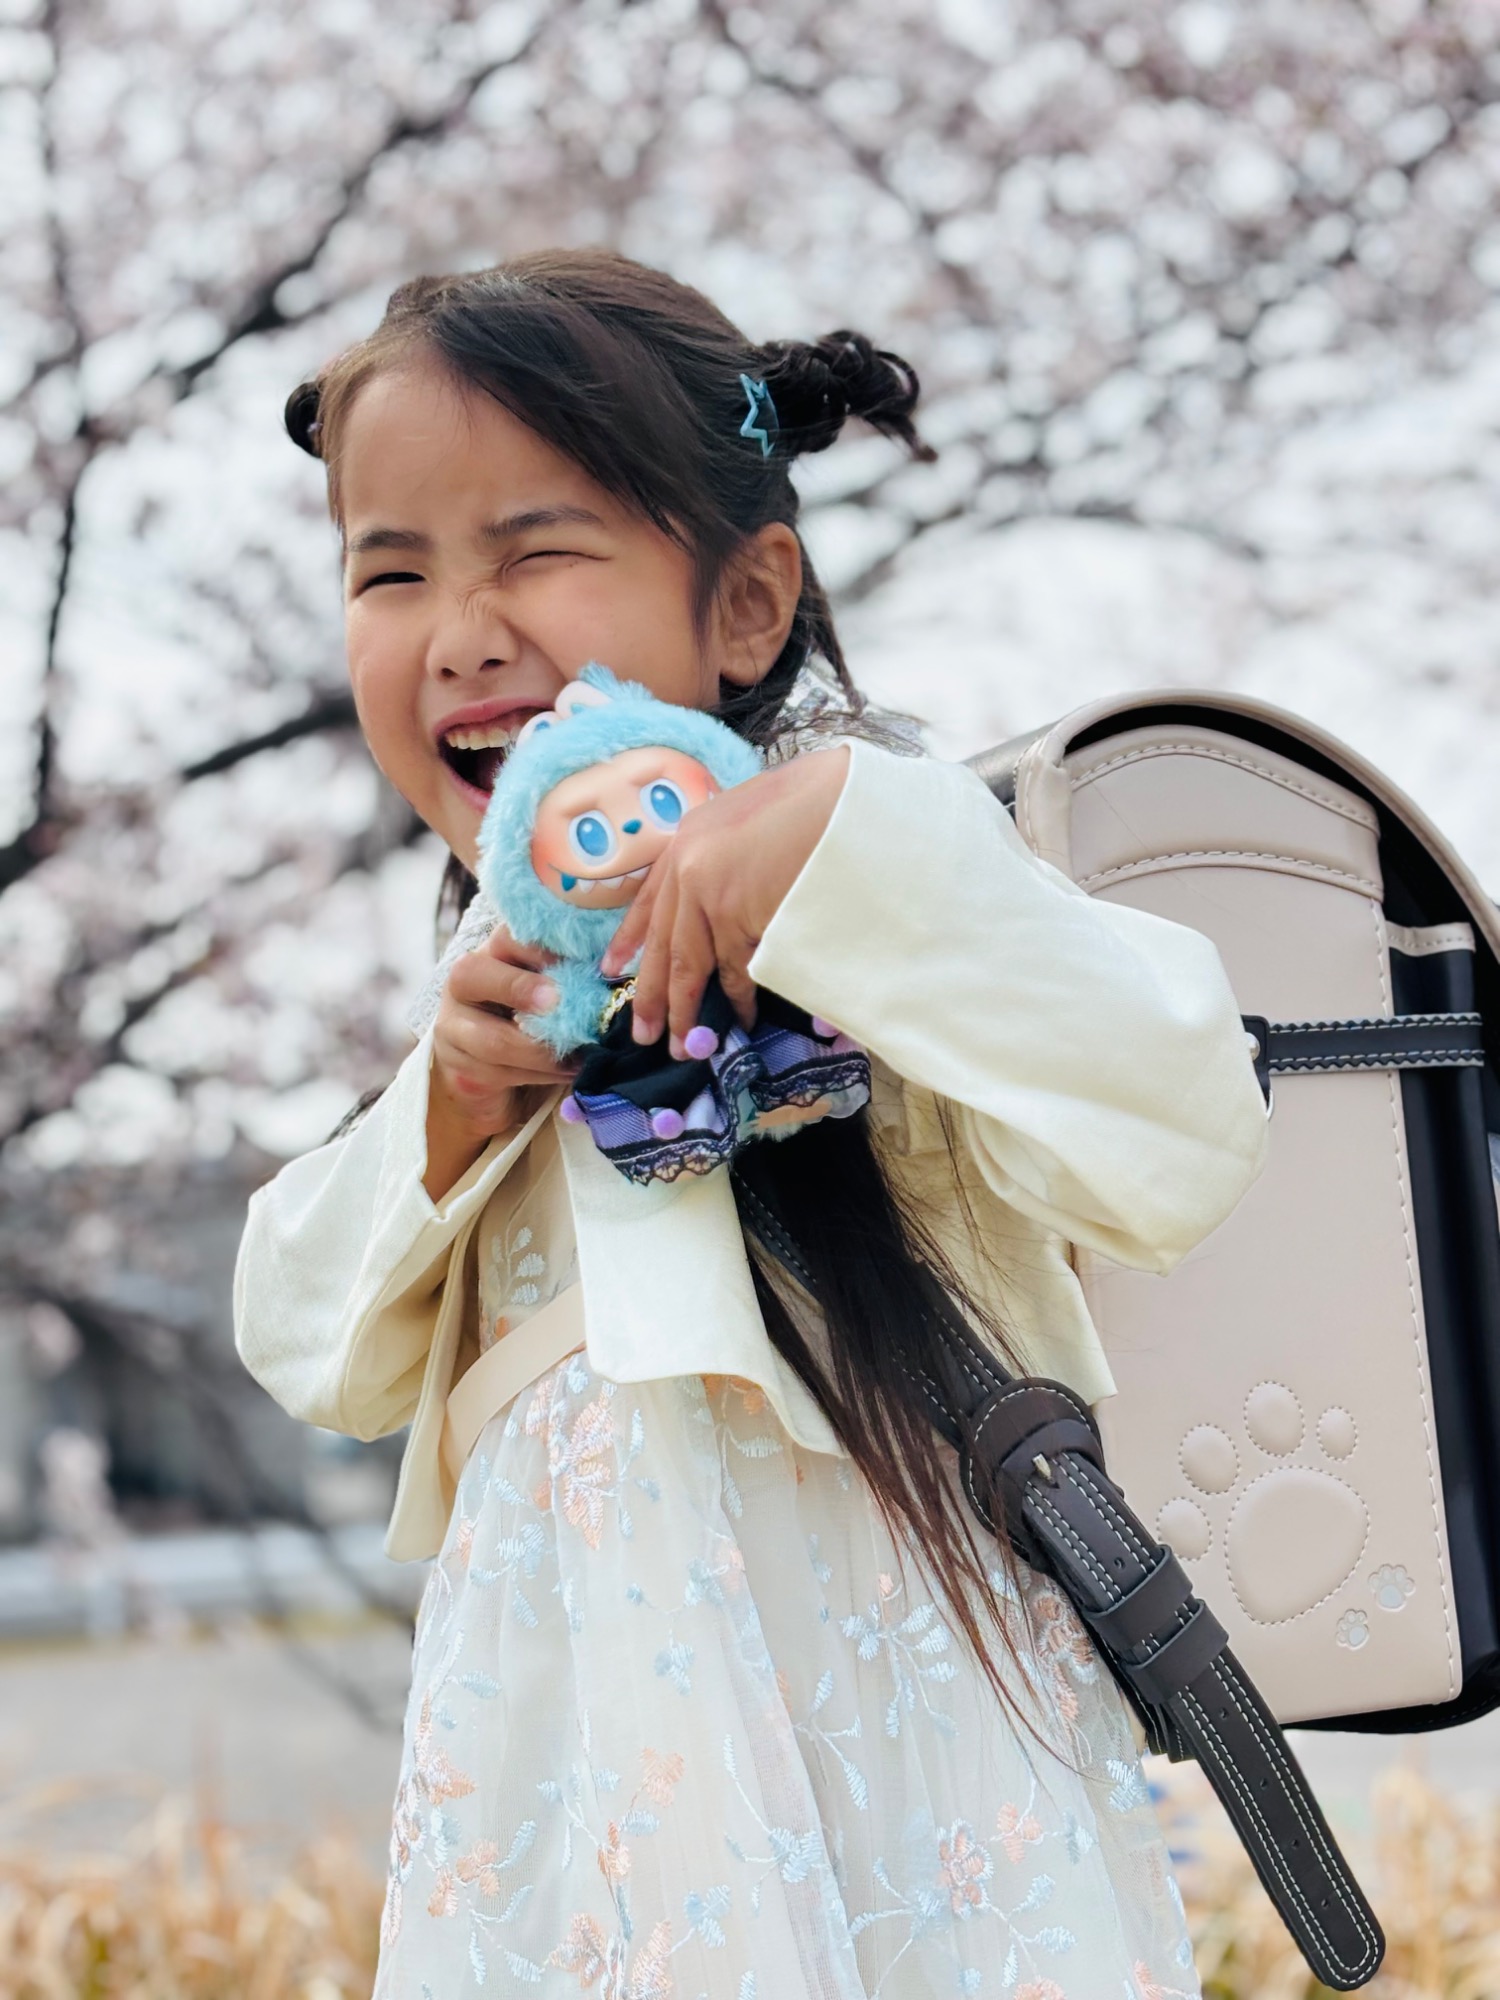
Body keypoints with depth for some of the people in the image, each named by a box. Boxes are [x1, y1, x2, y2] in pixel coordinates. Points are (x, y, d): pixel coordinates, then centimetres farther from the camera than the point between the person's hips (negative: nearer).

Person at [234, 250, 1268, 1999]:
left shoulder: (869, 877, -9)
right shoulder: (515, 959, 11)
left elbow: (1175, 1147, -25)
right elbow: (319, 1357, 14)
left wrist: (847, 838, -29)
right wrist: (445, 1117, -4)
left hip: (858, 1720, -6)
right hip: (564, 1722, 6)